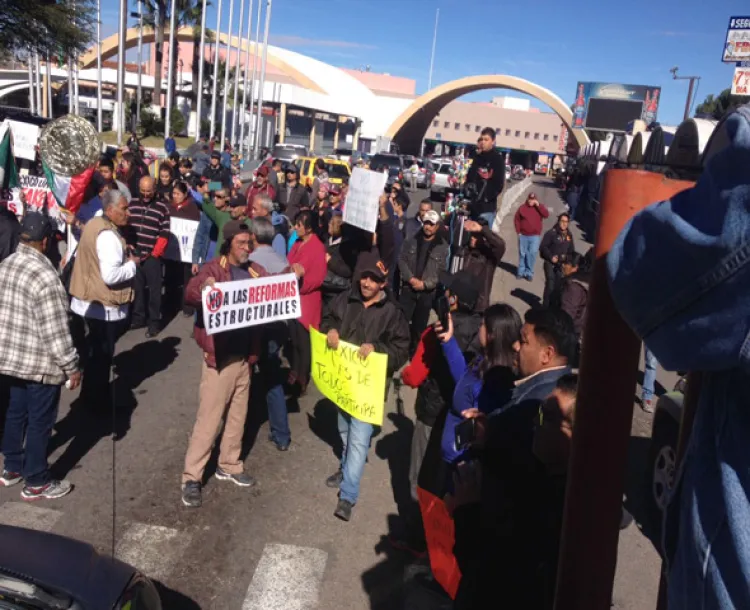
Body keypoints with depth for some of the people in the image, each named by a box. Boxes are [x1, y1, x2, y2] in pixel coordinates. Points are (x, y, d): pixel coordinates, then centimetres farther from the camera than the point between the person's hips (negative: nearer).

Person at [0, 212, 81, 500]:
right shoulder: (44, 275, -25)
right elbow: (55, 330, -24)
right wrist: (71, 366, -14)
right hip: (40, 364, -8)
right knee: (40, 422, 6)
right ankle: (36, 482, 20)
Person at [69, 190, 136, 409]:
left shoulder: (93, 224, 7)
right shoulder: (108, 236, -25)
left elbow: (82, 256, 20)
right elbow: (111, 276, -32)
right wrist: (132, 263, -14)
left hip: (89, 300, 10)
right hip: (103, 304, -10)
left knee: (95, 350, 22)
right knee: (102, 352, 6)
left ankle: (93, 392, 37)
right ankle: (96, 397, 21)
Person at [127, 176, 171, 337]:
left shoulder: (162, 208, -4)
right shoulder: (132, 204, 8)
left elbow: (164, 235, -6)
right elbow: (125, 226, 13)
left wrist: (154, 253, -10)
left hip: (152, 256, -4)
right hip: (134, 254, 4)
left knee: (154, 289, 0)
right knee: (137, 287, 13)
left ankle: (154, 321, 8)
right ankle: (138, 317, 25)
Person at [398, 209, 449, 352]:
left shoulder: (443, 246, -3)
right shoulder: (412, 241, 6)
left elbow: (442, 271, -6)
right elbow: (402, 260, 4)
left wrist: (425, 284, -15)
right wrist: (411, 278, -10)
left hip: (427, 291, -1)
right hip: (408, 288, 1)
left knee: (420, 325, 7)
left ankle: (415, 351, 22)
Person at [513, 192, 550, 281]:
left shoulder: (540, 207, 3)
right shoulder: (522, 208, 1)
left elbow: (546, 215, -14)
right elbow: (516, 220, 6)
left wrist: (538, 205, -17)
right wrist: (518, 231, 0)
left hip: (535, 236, -1)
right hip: (523, 235, 1)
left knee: (532, 254, -5)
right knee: (522, 254, 7)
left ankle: (529, 272, 3)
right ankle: (521, 271, 17)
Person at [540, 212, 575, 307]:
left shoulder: (569, 235, 7)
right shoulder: (551, 233, -12)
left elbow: (571, 250, 16)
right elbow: (543, 247, -12)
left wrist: (567, 257, -3)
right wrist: (551, 257, -17)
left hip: (562, 264, 6)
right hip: (550, 263, -5)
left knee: (558, 285, 9)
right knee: (550, 284, -10)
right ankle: (545, 306, -1)